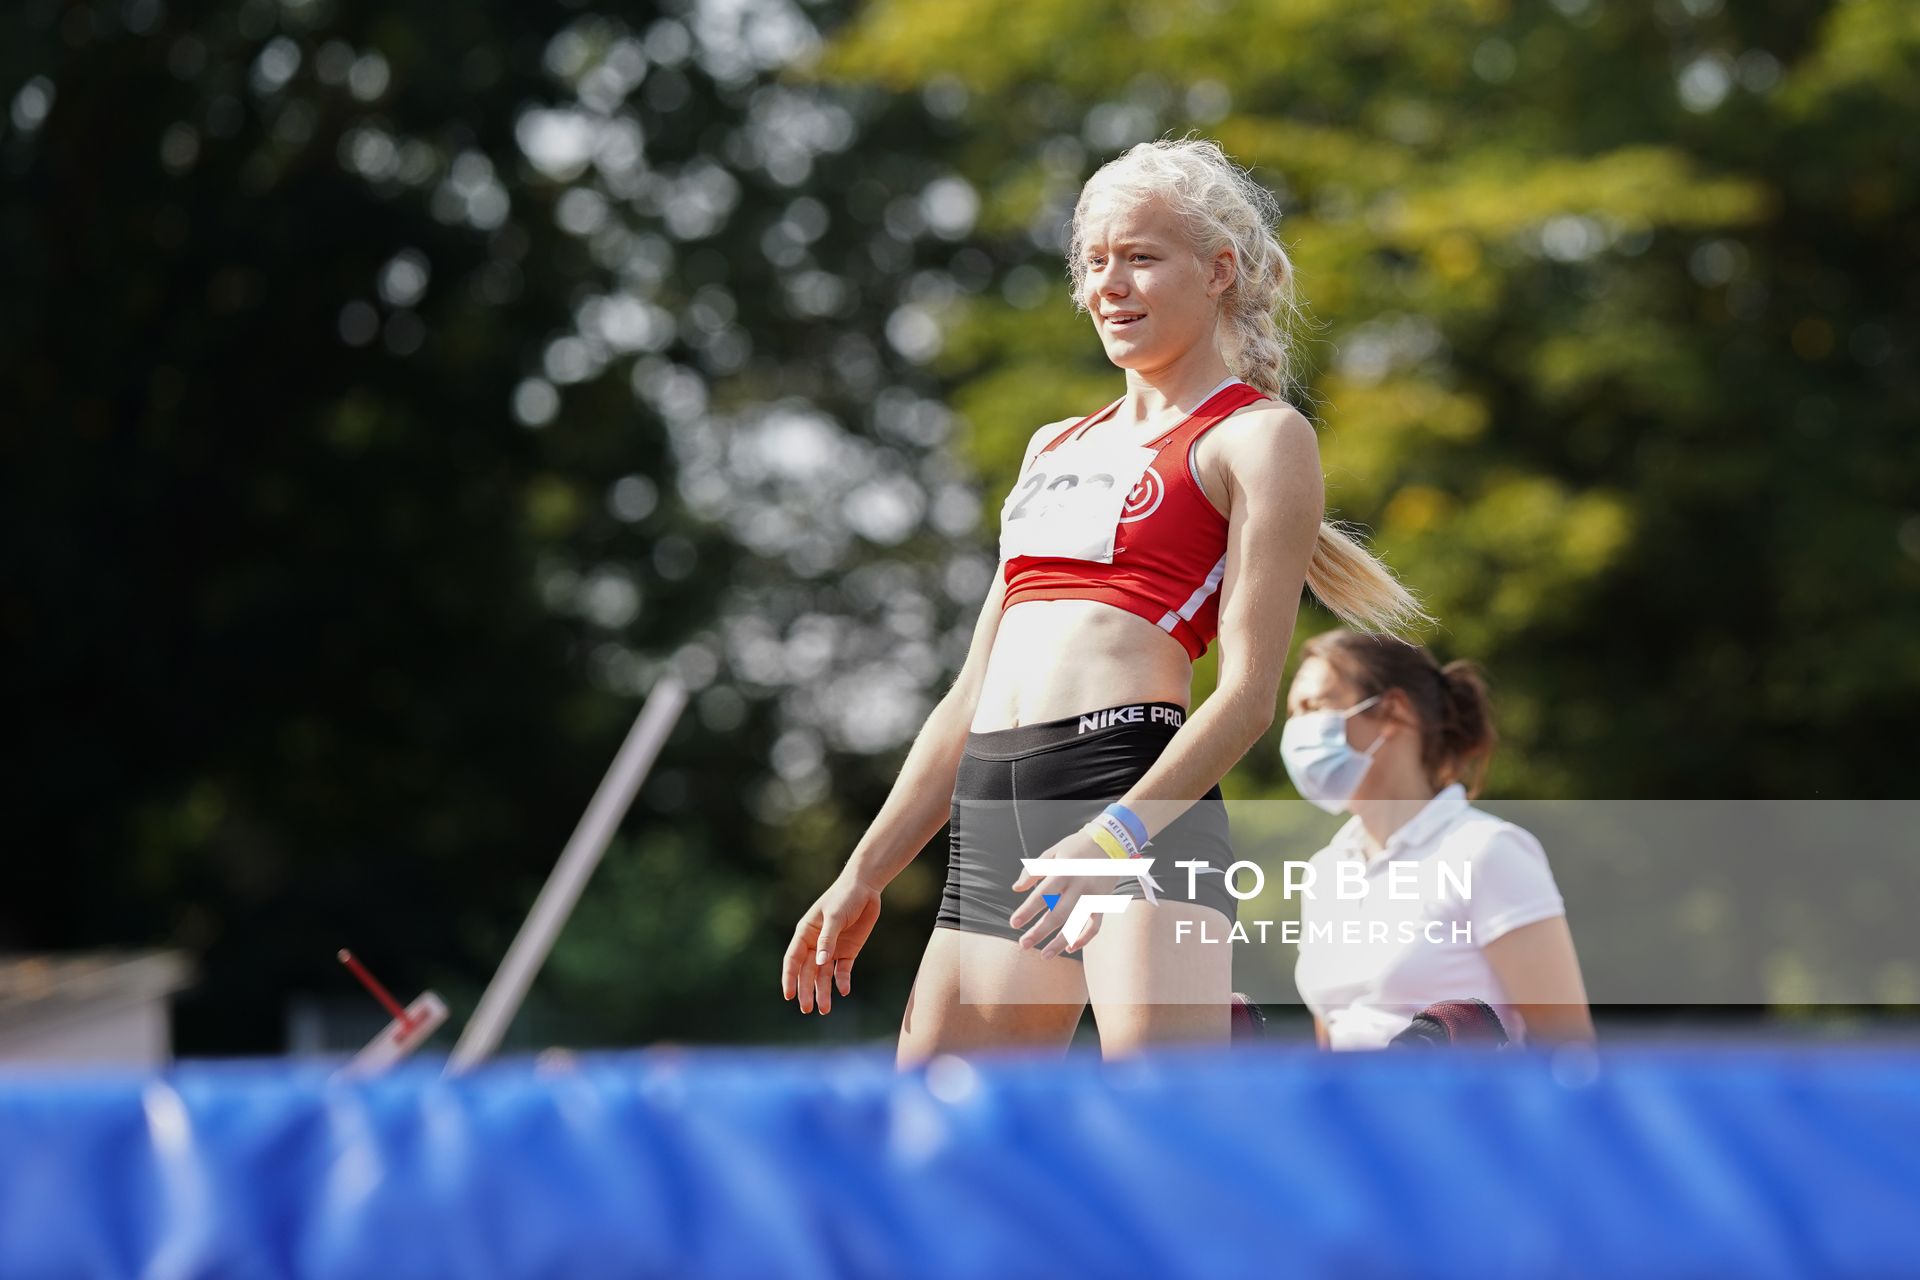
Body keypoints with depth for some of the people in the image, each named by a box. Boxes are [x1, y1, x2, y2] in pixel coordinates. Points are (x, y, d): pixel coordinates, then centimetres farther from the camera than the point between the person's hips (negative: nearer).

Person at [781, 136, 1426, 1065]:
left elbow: (1248, 693, -7)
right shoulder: (1056, 448, 26)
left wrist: (1114, 836, -21)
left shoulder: (1258, 435, 4)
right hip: (991, 816, 7)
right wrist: (865, 875, 22)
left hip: (1141, 788, -7)